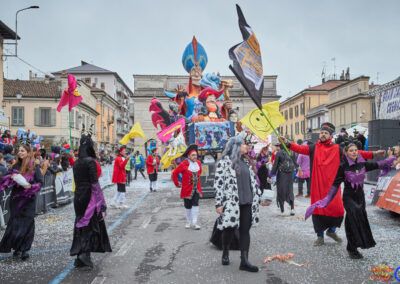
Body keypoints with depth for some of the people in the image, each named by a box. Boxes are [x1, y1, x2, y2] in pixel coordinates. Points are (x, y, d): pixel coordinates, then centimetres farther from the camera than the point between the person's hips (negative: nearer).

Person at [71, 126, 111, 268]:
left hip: (78, 196, 7)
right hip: (90, 196, -7)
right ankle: (85, 253, -9)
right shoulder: (91, 162, -14)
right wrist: (100, 201, -14)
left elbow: (76, 181, 13)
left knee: (81, 223, 13)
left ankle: (79, 258, 17)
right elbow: (94, 182, -17)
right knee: (92, 224, 4)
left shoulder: (76, 163, 8)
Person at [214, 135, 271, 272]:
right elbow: (218, 183, -10)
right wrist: (219, 203, -14)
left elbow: (253, 180, 20)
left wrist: (256, 196, 16)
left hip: (247, 202, 6)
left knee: (245, 230, 3)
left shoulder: (246, 161, 14)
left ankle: (244, 261, 6)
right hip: (231, 203, -6)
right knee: (229, 229, 6)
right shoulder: (224, 161, -6)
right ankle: (225, 254, 29)